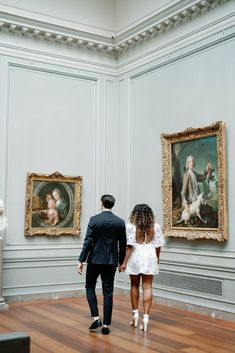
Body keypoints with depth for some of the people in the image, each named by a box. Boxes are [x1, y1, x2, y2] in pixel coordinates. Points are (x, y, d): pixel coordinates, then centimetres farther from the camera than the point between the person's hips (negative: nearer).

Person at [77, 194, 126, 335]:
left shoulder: (94, 219, -9)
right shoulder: (120, 222, -1)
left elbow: (88, 241, -12)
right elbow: (123, 244, 4)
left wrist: (81, 260, -7)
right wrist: (121, 261, 17)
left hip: (95, 259, -2)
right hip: (111, 261, 2)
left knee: (90, 287, 17)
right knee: (108, 292, 8)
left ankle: (96, 317, 5)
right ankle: (106, 325, 9)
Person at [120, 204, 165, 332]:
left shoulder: (131, 226, -9)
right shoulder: (156, 227, -2)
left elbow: (130, 246, -11)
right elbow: (158, 246, 3)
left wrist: (124, 262, -6)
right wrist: (157, 259, 19)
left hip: (135, 258, -1)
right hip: (149, 258, 1)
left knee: (134, 285, 16)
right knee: (147, 287, 3)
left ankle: (135, 314, 26)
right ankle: (145, 316, -5)